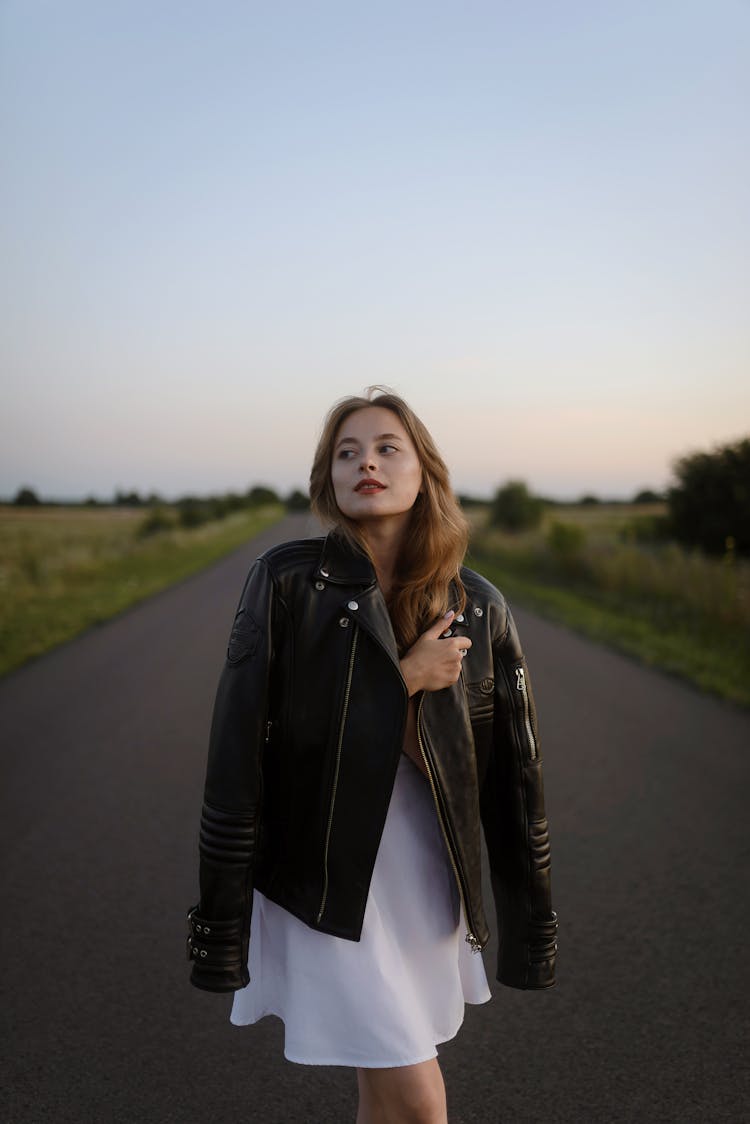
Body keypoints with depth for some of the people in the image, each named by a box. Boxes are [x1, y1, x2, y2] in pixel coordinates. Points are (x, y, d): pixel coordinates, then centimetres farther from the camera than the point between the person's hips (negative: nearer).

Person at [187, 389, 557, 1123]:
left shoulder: (477, 609, -2)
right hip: (327, 877, -3)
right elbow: (246, 734, -15)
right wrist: (403, 680, -18)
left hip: (429, 875, 4)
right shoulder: (287, 581, -9)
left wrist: (531, 925, 5)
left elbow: (511, 773, 2)